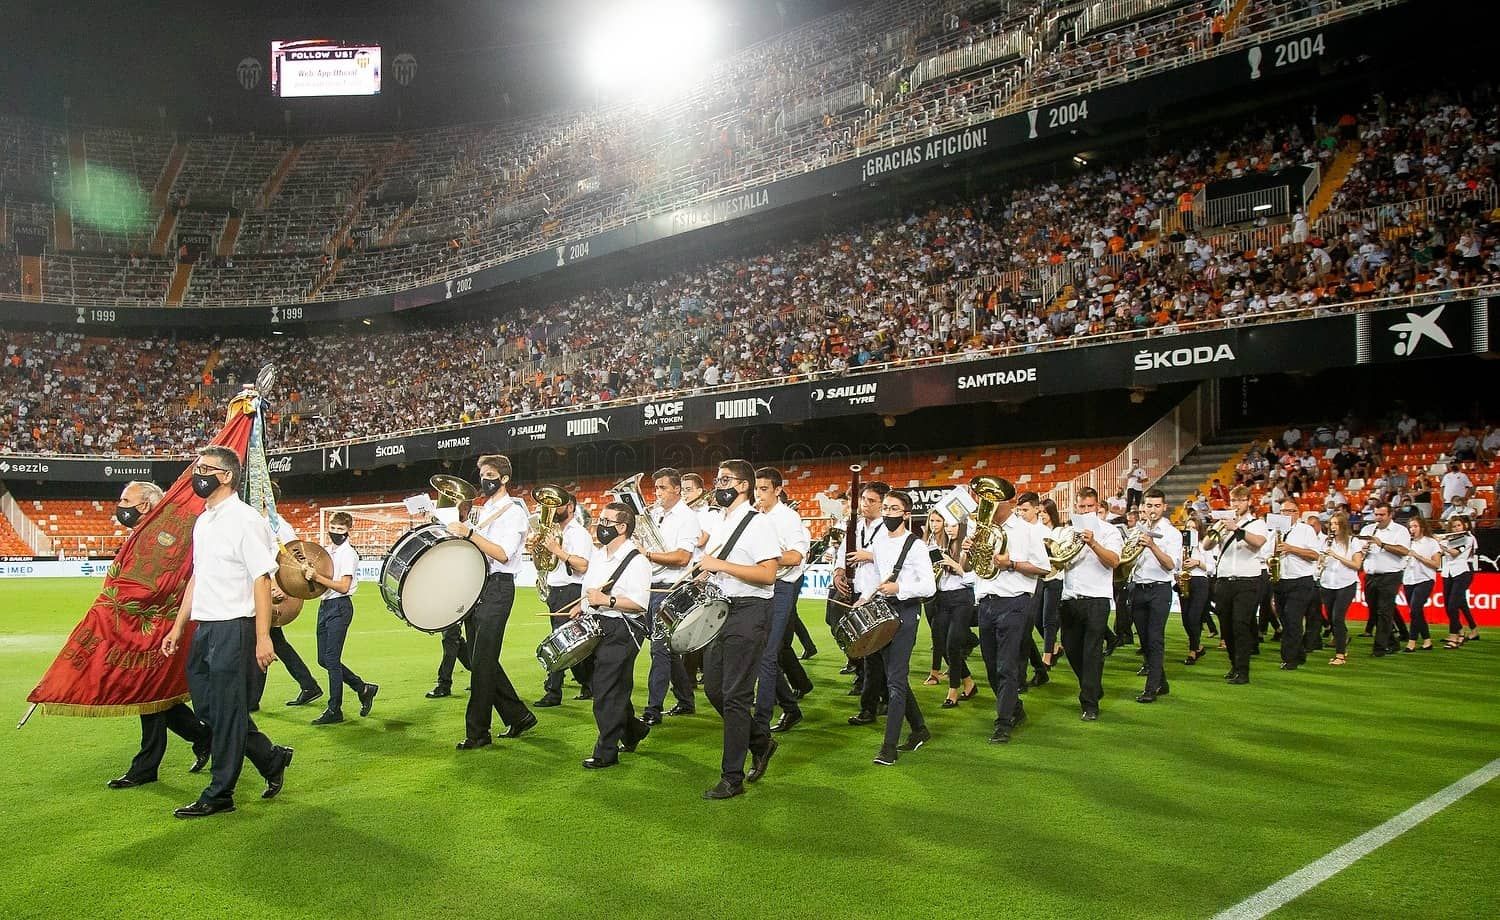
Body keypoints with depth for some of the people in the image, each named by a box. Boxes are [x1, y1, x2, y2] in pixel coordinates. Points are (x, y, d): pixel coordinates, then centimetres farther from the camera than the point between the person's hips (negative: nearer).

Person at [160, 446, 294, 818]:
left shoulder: (245, 520, -13)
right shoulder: (202, 522, 14)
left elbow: (262, 580, -16)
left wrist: (263, 638, -20)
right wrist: (177, 627, 21)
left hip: (233, 628, -9)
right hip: (203, 629, 9)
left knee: (227, 713, 1)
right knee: (206, 704, 14)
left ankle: (219, 794, 14)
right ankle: (271, 759, 28)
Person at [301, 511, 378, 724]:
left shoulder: (348, 554, -10)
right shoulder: (325, 550, 14)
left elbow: (343, 586, -18)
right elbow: (318, 580, 21)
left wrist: (317, 577, -24)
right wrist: (308, 572, 2)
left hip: (340, 607, -9)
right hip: (324, 605, 9)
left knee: (331, 659, -6)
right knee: (323, 659, 10)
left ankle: (334, 710, 3)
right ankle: (363, 688, 24)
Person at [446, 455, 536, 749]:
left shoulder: (514, 512, -7)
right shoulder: (483, 512, 19)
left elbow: (503, 554, -19)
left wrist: (469, 534, -24)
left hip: (497, 588, -9)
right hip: (477, 587, 9)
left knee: (482, 661, -8)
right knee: (480, 659, 10)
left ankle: (477, 732, -1)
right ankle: (518, 716, 22)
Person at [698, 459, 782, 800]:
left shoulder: (757, 524, -11)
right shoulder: (717, 524, 15)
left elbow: (768, 574, -20)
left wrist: (721, 565, -21)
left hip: (748, 612, -9)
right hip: (719, 610, 9)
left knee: (735, 695, -5)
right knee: (713, 687, 12)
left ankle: (732, 778, 4)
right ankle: (760, 742, 31)